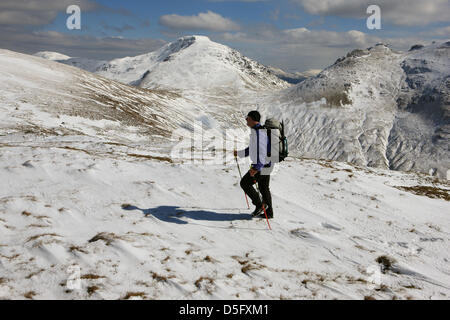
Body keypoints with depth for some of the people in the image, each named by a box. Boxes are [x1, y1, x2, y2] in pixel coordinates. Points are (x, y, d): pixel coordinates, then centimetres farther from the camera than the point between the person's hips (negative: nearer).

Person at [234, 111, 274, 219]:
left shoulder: (258, 131, -19)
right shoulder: (256, 130, 14)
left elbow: (261, 150, -30)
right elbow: (253, 148, 27)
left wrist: (256, 167, -38)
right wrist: (239, 153, 35)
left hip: (262, 166, -10)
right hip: (266, 165, 10)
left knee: (245, 183, 0)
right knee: (264, 188, 14)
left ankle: (260, 205, 3)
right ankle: (269, 213, 19)